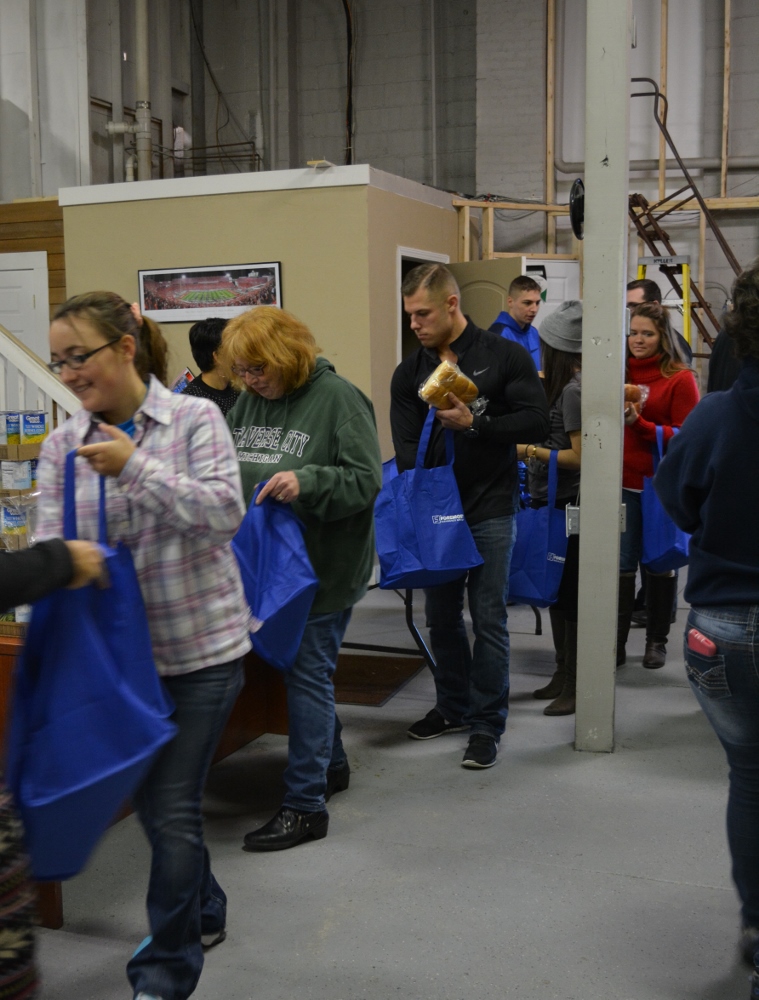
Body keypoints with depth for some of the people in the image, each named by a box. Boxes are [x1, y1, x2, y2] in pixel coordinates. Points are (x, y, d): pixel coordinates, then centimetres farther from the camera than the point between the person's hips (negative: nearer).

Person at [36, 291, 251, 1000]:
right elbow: (50, 544, -1)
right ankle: (201, 913, 44)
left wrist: (136, 468, -24)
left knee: (172, 806, -1)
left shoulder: (193, 418, -7)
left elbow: (226, 511, -17)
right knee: (150, 796, 18)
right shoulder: (62, 447, 3)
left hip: (201, 645, -4)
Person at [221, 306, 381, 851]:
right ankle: (332, 764, 37)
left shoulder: (338, 398, -13)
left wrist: (305, 482, -31)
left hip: (324, 566, -7)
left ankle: (305, 805, 7)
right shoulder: (249, 400, 8)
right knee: (304, 669, 18)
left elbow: (366, 479, -17)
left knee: (308, 674, -2)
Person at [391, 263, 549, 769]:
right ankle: (454, 707, 31)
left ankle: (487, 723, 14)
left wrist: (473, 424, -18)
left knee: (488, 618, 1)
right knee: (441, 617, 13)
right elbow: (407, 449, -1)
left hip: (490, 510, -4)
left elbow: (536, 421, -10)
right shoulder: (409, 373, 6)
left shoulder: (505, 356, -3)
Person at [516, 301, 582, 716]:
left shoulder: (573, 390, -17)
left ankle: (575, 687, 8)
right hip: (552, 501, 10)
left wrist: (528, 451, -17)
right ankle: (563, 675, 27)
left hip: (567, 505, -10)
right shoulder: (561, 385, 10)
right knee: (556, 591, 15)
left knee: (567, 593, -2)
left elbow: (579, 456, -20)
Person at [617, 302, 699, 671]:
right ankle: (616, 642, 8)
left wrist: (639, 424, -20)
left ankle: (656, 641, 22)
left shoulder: (680, 379, -5)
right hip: (623, 482, 2)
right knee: (621, 564, 0)